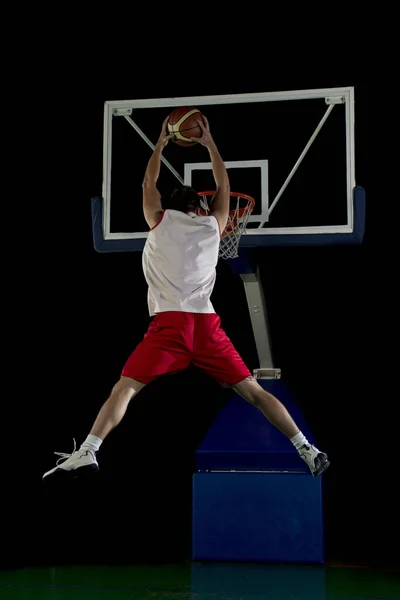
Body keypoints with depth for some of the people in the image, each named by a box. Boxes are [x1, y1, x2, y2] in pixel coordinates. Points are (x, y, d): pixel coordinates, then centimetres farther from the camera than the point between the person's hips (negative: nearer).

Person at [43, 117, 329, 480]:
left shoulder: (160, 220, 14)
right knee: (253, 391, 6)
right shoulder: (213, 225, 17)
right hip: (206, 324, 2)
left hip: (169, 322, -2)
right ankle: (307, 449, 0)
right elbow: (223, 186, 34)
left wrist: (161, 143, 42)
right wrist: (209, 143, 42)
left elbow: (149, 184, 32)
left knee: (125, 388, -4)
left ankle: (87, 453, -21)